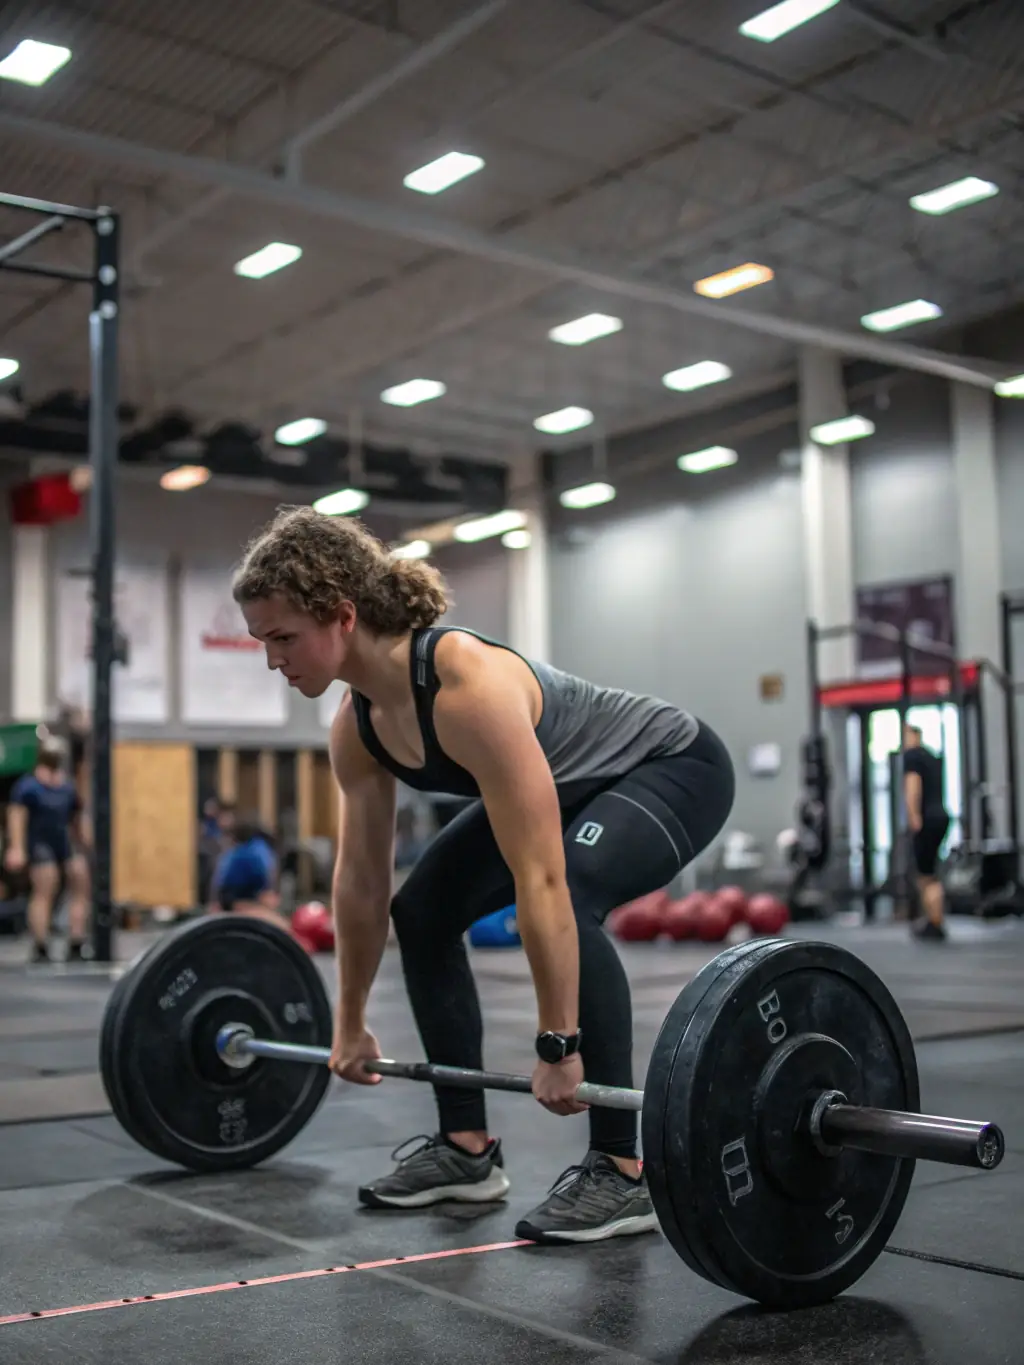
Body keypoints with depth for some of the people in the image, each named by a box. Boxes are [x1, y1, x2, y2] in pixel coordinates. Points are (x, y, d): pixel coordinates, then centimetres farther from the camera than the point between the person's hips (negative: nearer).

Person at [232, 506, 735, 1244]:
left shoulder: (468, 689, -39)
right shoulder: (357, 725, -13)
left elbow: (541, 881, -39)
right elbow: (361, 879, -2)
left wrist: (558, 1044, -35)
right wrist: (351, 1024, 5)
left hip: (673, 766, -9)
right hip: (575, 785, 9)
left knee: (573, 897, -34)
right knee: (422, 911, 1)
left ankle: (621, 1172, -20)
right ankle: (467, 1148, 11)